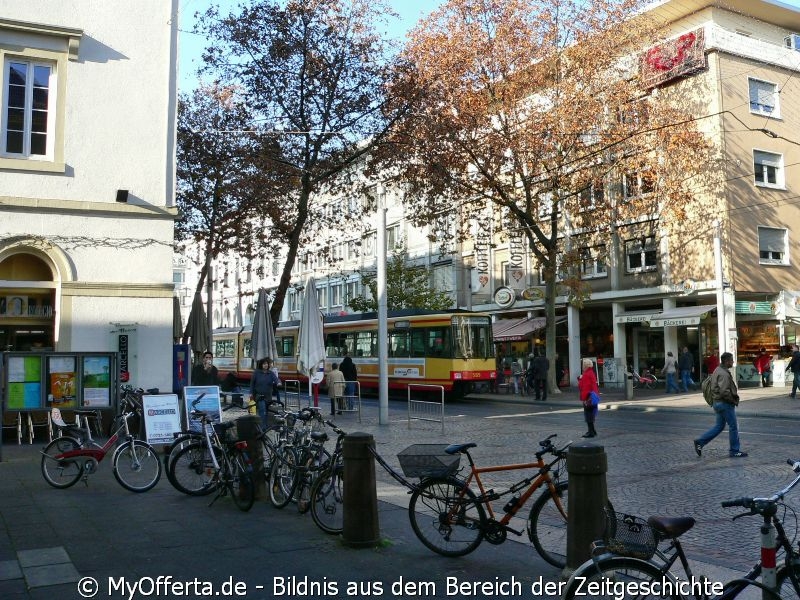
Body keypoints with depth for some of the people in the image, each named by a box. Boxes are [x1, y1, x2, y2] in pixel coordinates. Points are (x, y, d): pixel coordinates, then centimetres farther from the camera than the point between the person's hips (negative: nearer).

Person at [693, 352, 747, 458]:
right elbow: (724, 391, -28)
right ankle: (734, 451, 11)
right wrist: (733, 400, -15)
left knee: (719, 426, 15)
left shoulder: (718, 370, 12)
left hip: (718, 402, 10)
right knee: (733, 426, 2)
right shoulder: (724, 374, -21)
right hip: (725, 403, -10)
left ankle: (700, 442, 11)